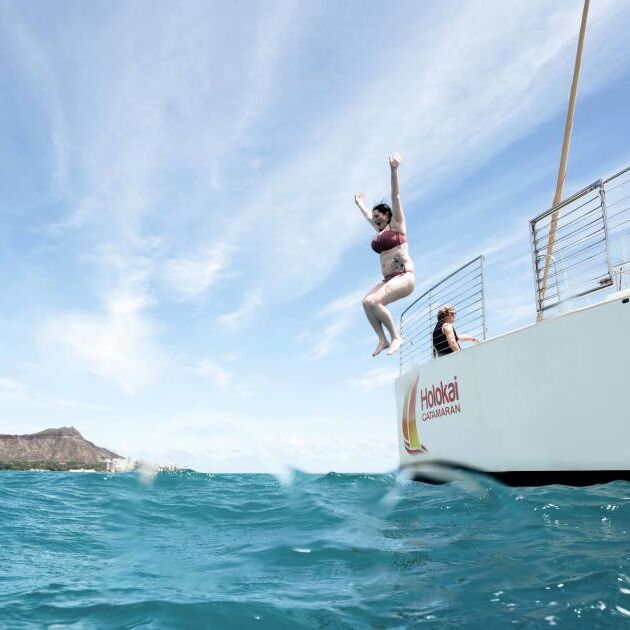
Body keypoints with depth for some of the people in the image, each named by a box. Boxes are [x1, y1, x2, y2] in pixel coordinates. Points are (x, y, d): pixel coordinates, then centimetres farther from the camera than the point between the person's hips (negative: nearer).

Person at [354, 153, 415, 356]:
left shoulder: (396, 225, 3)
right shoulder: (380, 231, 22)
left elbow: (395, 197, -4)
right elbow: (368, 216, 41)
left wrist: (393, 169, -11)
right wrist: (360, 203, 57)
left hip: (404, 276, -8)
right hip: (388, 279, 8)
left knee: (374, 301, -25)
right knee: (366, 302, -13)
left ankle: (395, 337, -17)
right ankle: (382, 339, -11)